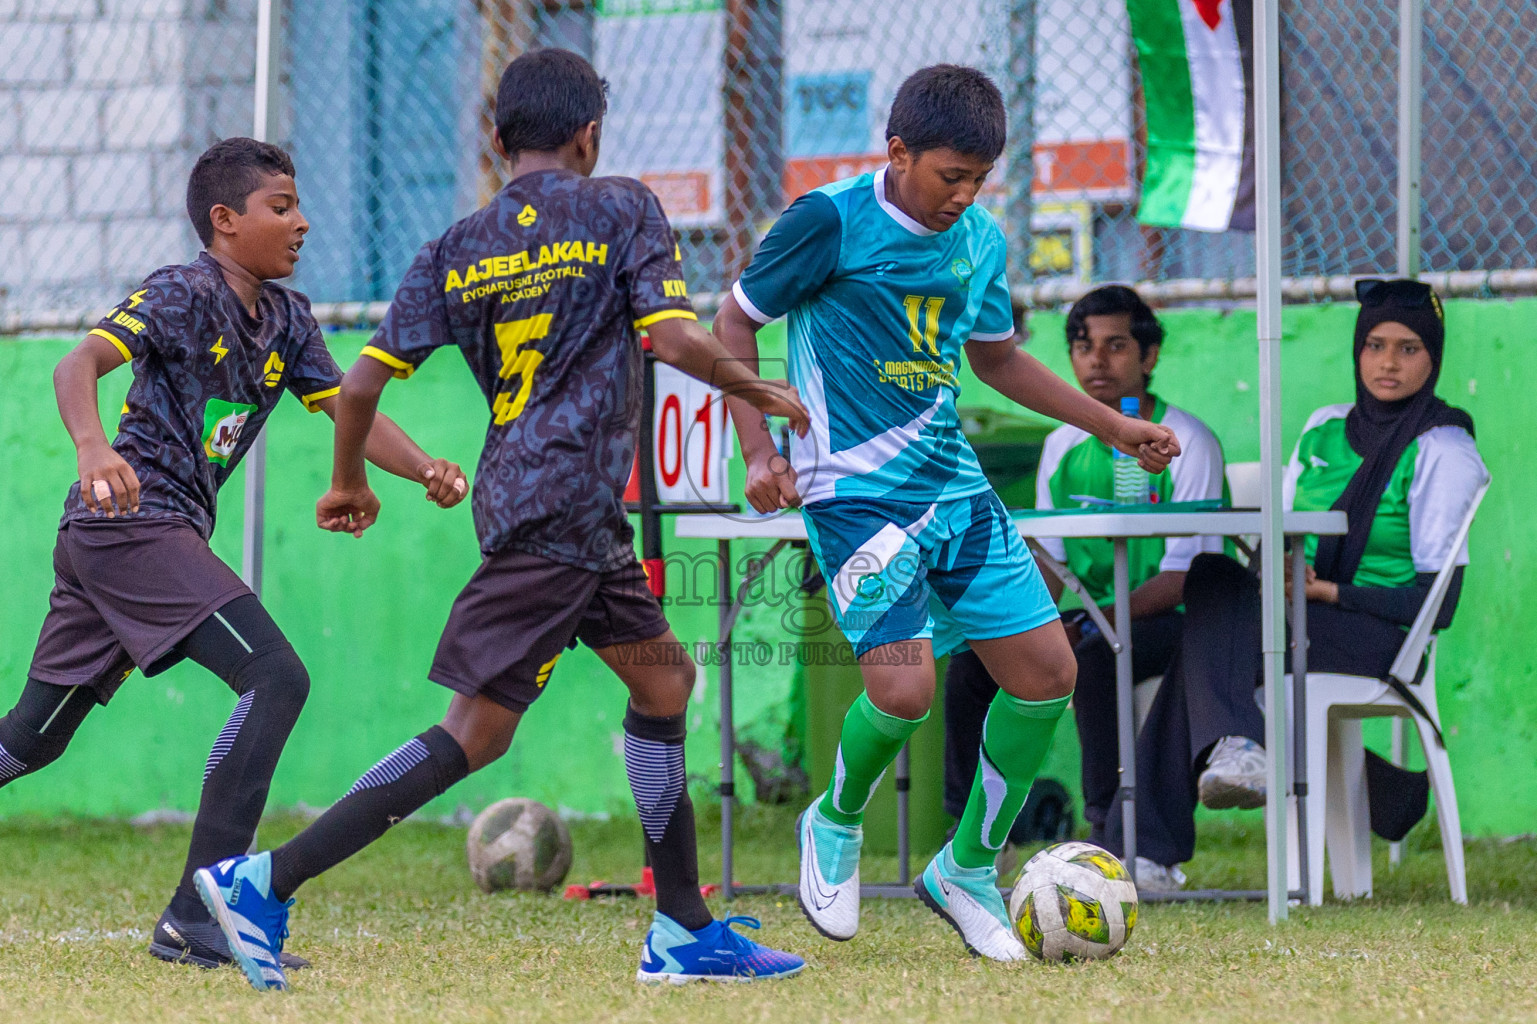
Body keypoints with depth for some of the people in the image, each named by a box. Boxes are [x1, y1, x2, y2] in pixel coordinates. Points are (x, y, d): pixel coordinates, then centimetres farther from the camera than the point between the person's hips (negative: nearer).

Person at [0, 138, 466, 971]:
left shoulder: (286, 317, 15)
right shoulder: (183, 294, -10)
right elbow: (79, 364, -23)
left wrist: (424, 470, -7)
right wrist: (92, 448, -43)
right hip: (135, 520, -9)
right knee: (274, 678, -18)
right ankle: (194, 918, -21)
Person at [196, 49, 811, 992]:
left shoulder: (460, 247, 12)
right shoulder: (622, 209, -2)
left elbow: (366, 380, 5)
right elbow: (675, 338, -12)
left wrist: (350, 482, 21)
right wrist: (761, 392, 5)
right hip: (562, 508, -7)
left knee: (665, 678, 20)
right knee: (477, 730, -11)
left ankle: (684, 934, 21)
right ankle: (267, 881, -20)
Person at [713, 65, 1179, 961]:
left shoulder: (982, 240, 8)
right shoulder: (833, 221, -11)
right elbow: (737, 322, -1)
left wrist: (1114, 425, 22)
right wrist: (761, 451, -11)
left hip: (956, 484, 7)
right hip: (858, 490, -7)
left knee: (1047, 674, 0)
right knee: (903, 687, -21)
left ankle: (967, 870, 17)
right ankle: (837, 824, 11)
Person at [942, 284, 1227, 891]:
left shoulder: (1187, 444, -8)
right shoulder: (1063, 447, 11)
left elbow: (1185, 574, -15)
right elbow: (1051, 559, 13)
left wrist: (1100, 620, -27)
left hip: (1168, 620, -6)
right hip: (1090, 618, 6)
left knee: (1092, 655, -36)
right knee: (971, 658, -15)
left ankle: (1113, 834, -31)